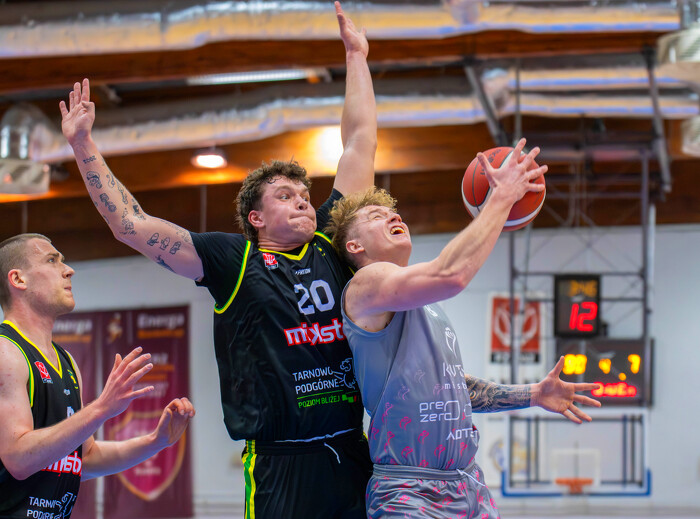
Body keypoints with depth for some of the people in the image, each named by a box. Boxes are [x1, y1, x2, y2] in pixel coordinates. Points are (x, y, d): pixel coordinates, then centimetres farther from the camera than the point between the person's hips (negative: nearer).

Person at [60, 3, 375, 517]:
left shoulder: (332, 244, 14)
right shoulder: (234, 258, 4)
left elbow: (360, 144, 20)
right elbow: (131, 224, 3)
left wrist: (356, 56, 26)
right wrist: (83, 146, 3)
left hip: (354, 456, 4)